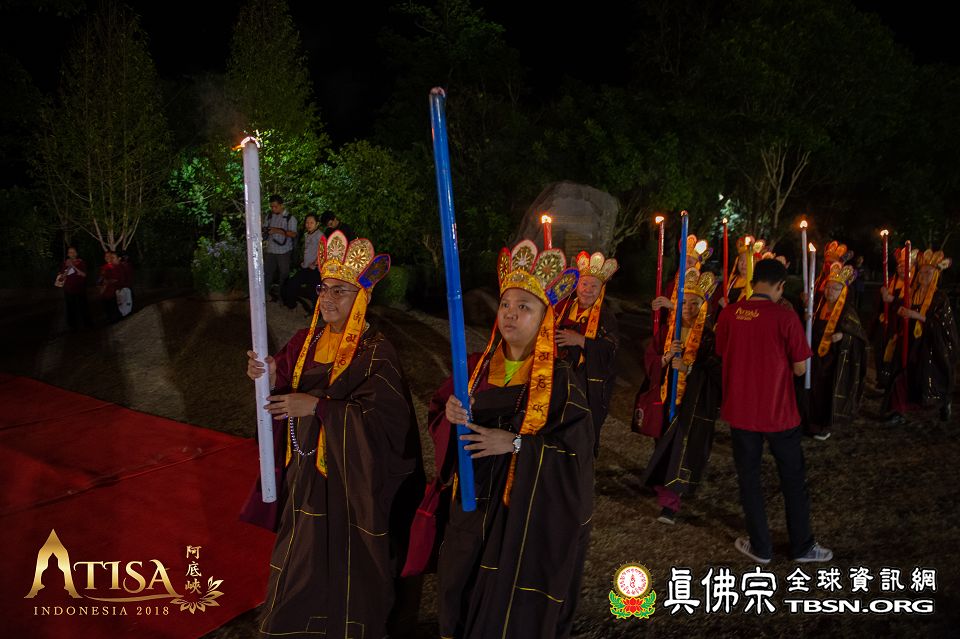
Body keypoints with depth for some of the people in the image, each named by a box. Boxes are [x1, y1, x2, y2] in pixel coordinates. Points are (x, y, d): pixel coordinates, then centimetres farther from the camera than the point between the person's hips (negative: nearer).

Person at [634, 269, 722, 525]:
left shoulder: (709, 335, -5)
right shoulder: (667, 330, 9)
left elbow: (716, 369, -9)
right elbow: (650, 360, 6)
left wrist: (688, 367, -20)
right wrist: (667, 357, -14)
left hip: (694, 402, -4)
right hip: (665, 398, 5)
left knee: (682, 451, -12)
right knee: (665, 448, 10)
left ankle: (670, 502, -9)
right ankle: (668, 496, 27)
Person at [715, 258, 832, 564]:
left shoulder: (729, 313, -7)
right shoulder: (785, 317, -16)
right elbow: (800, 368, -10)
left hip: (739, 411, 2)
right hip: (778, 412, -2)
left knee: (748, 478, 16)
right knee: (793, 479, 17)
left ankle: (760, 547, 26)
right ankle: (802, 545, 30)